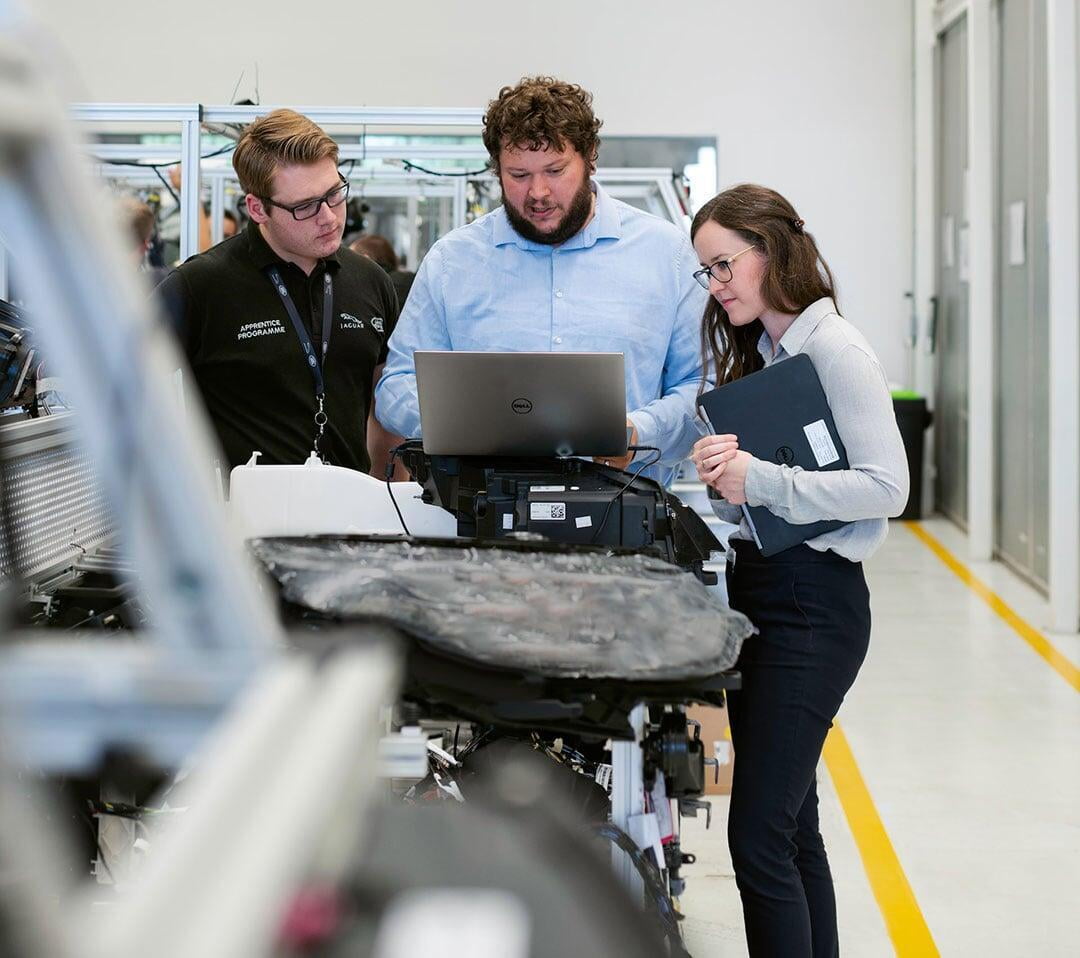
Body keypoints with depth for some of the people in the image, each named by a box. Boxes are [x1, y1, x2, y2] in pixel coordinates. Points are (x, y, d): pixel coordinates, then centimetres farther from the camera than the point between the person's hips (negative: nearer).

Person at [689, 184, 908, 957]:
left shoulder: (835, 350, -12)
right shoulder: (754, 352, 14)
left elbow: (887, 486, -18)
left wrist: (759, 479, -22)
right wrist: (726, 480, -5)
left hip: (812, 601, -9)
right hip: (756, 589, 9)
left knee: (758, 835, -11)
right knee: (791, 824, 15)